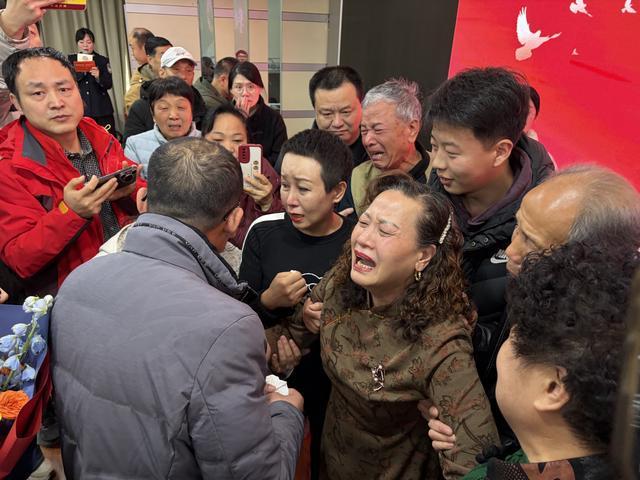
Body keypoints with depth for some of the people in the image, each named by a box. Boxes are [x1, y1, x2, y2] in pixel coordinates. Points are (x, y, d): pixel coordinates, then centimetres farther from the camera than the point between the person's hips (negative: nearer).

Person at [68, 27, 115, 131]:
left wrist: (98, 77, -19)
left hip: (102, 109, 0)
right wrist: (81, 72, -11)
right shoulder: (70, 60, 12)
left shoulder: (103, 60, 9)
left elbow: (109, 84, 0)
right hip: (80, 109, 0)